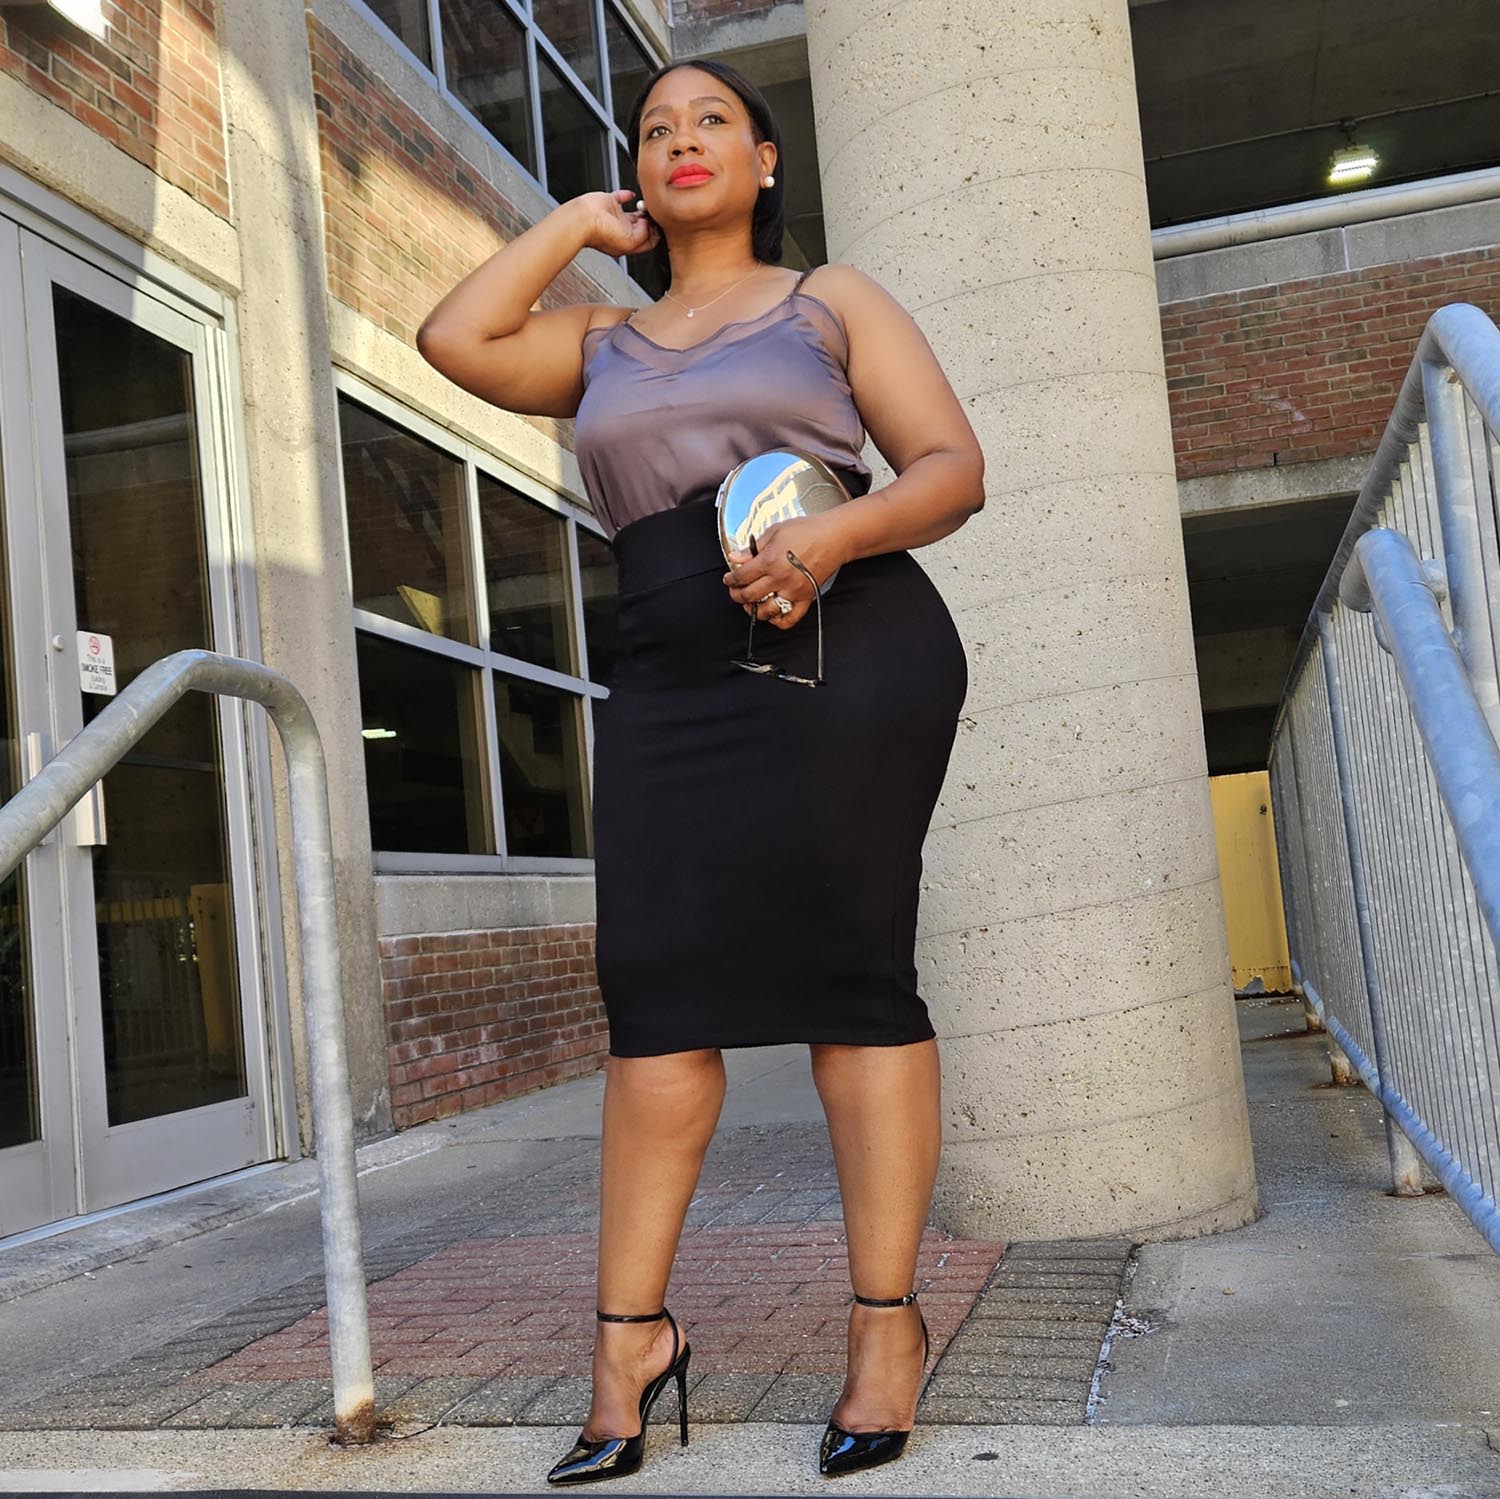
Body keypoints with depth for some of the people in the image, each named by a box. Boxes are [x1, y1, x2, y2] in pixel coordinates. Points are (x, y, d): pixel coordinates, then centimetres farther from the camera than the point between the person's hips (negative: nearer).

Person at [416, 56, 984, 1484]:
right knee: (655, 982, -4)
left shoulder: (831, 300, 13)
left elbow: (953, 467, 3)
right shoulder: (602, 344, 24)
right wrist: (575, 223, 17)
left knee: (846, 966, -7)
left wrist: (834, 534, -17)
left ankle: (888, 1318, 0)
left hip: (849, 652, -3)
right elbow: (452, 339, 7)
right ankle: (629, 1332, 0)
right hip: (669, 679, 4)